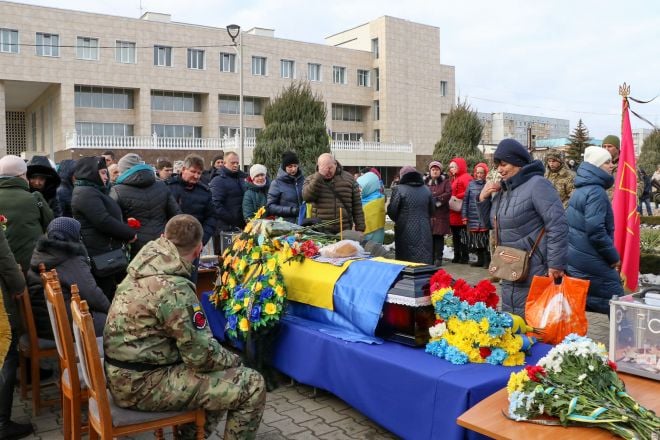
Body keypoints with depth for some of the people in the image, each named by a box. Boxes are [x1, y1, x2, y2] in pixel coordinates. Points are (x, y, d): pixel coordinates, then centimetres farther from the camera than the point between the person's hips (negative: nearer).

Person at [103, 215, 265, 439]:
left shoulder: (143, 269, 3)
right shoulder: (174, 288, -25)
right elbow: (202, 355, -19)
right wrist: (233, 360, -2)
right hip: (142, 383, -10)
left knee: (223, 373, 22)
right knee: (252, 386, -10)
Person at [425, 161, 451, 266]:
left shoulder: (445, 182, 7)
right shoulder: (426, 182, 14)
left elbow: (448, 193, -7)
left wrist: (437, 199, -14)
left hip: (441, 214, -2)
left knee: (439, 236, -2)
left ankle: (438, 258, 5)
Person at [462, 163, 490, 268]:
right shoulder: (471, 184, 7)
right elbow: (465, 201, 7)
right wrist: (464, 216, 1)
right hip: (473, 218, 3)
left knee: (485, 239, -5)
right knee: (475, 240, 10)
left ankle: (487, 260, 4)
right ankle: (480, 260, 21)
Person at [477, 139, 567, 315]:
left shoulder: (537, 184, -14)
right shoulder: (504, 189, 13)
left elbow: (557, 225, -19)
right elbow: (490, 223, 20)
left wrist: (555, 265, -21)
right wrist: (483, 198, 3)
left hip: (535, 274, -8)